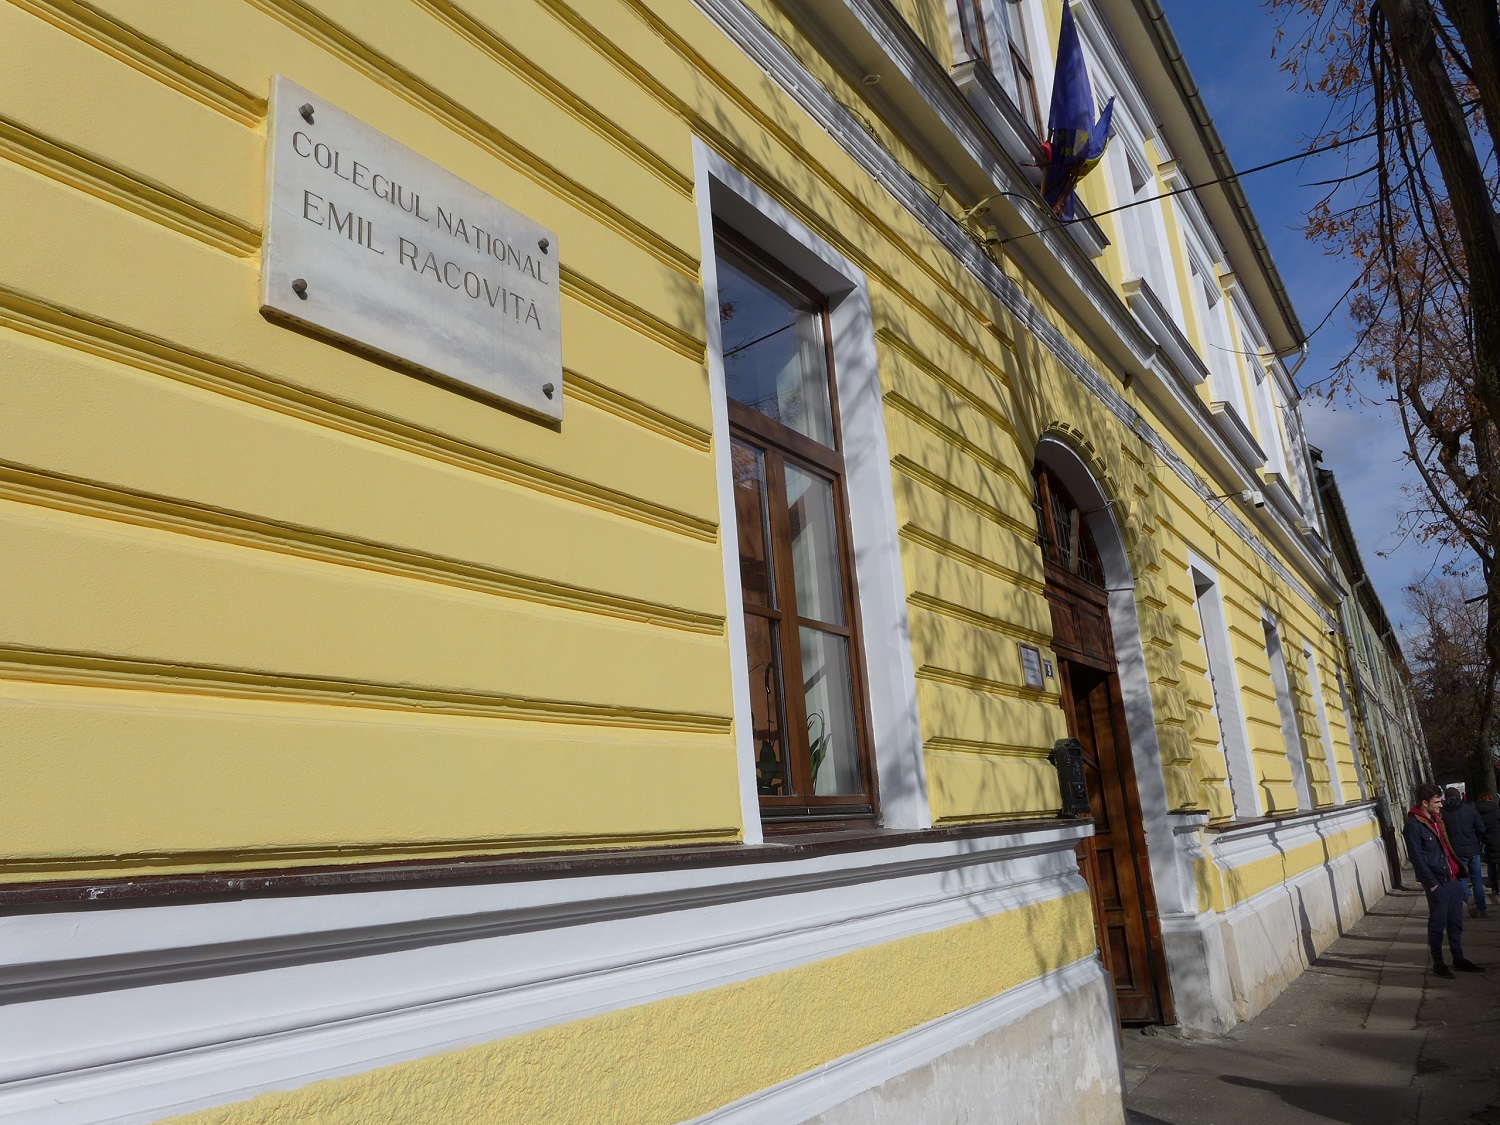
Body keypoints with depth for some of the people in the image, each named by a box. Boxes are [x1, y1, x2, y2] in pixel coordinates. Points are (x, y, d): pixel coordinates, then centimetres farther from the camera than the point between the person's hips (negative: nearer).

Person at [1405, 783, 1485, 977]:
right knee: (1437, 925, 2)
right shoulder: (1413, 826, -16)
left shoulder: (1436, 819, 11)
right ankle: (1438, 963, 13)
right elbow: (1417, 859, -17)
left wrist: (1458, 869, 12)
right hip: (1437, 884, -8)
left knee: (1455, 922, 15)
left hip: (1453, 879, 8)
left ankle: (1459, 959, 26)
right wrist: (1432, 885, -16)